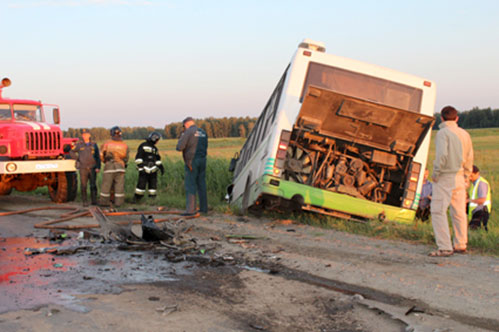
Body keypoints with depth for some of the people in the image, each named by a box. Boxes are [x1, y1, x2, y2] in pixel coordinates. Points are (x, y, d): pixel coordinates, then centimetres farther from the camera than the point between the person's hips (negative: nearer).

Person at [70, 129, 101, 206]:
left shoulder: (94, 144, 5)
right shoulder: (79, 145, 3)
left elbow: (98, 157, 5)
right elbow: (71, 152, 14)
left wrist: (98, 167, -5)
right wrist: (77, 158, 1)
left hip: (92, 168, 1)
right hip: (83, 168, -1)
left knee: (93, 185, -1)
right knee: (83, 185, -3)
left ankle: (94, 201, 9)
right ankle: (85, 202, 4)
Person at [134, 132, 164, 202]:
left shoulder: (155, 148, 18)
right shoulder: (143, 146, -4)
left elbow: (158, 159, 25)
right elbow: (138, 158, -9)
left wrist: (161, 167, 15)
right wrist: (141, 167, -17)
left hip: (153, 171, 6)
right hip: (144, 170, -6)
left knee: (153, 185, 3)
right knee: (141, 185, -8)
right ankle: (137, 199, 2)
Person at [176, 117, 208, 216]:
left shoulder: (188, 132, -10)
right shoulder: (203, 132, 12)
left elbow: (179, 147, -13)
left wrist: (180, 139, 5)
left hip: (192, 161, -7)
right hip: (202, 160, 7)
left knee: (190, 185, -5)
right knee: (201, 184, 13)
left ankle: (190, 210, -9)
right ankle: (204, 208, 18)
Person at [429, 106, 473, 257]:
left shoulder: (443, 133, -11)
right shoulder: (464, 134, 10)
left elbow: (442, 155, -22)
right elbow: (469, 158, 14)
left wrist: (436, 173, -11)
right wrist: (466, 177, 22)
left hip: (445, 177, -7)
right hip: (459, 178, 7)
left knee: (438, 211, -5)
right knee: (459, 212, 13)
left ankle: (444, 248, -10)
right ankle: (460, 245, 21)